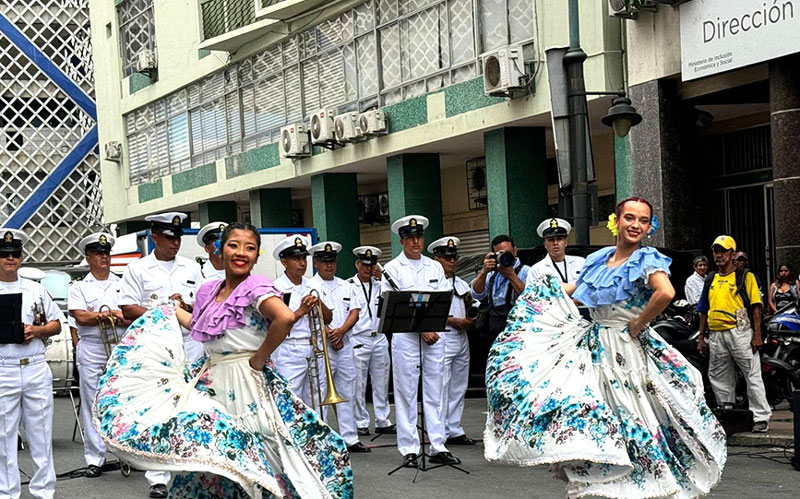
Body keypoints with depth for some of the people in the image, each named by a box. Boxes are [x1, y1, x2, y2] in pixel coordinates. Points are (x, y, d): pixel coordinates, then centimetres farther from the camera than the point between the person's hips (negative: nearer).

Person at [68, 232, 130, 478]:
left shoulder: (123, 284, 13)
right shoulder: (79, 287, 9)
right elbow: (80, 317, -5)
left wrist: (104, 316, -12)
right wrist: (115, 316, -9)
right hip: (91, 349, -1)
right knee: (92, 404, -1)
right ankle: (94, 459, 4)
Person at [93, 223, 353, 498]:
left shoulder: (256, 287, -13)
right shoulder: (208, 290, 10)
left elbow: (285, 317, -30)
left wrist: (260, 357, -21)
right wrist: (172, 308, 30)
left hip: (244, 382, -7)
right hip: (211, 380, 7)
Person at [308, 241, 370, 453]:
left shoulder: (346, 286, 15)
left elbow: (355, 312, 8)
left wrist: (341, 330, -9)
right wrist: (329, 334, -15)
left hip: (345, 345, 6)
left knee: (347, 394, 8)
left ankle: (350, 439, 12)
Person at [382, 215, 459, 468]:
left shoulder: (435, 268, 14)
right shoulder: (392, 269, 1)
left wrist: (433, 328, -9)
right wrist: (421, 329, -14)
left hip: (434, 336, 4)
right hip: (405, 336, -4)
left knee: (435, 393, 6)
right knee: (406, 394, -2)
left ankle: (438, 447, 10)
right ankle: (409, 450, 2)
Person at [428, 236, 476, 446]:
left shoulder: (462, 284, 19)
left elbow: (471, 309, 25)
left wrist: (470, 321, 3)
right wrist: (453, 321, -16)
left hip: (461, 339, 8)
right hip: (442, 338, -8)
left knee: (459, 387, 9)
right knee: (441, 387, -9)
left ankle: (455, 430, 15)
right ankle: (441, 433, -6)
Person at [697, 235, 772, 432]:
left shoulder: (745, 276, 2)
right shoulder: (711, 280, 17)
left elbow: (756, 306, -3)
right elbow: (704, 310, 20)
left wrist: (757, 334, -11)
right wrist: (701, 337, 14)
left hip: (740, 333, -5)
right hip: (716, 335, 6)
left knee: (752, 376, -5)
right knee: (719, 379, 8)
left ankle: (761, 417, -3)